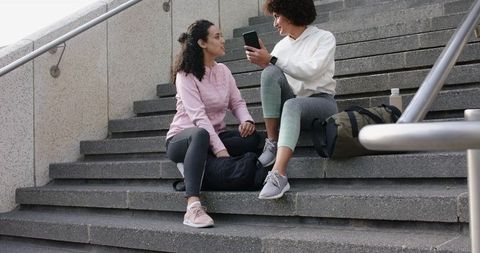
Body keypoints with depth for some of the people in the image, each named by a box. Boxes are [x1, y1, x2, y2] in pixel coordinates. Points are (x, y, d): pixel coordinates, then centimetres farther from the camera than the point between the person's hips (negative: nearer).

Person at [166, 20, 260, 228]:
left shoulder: (223, 70, 9)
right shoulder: (185, 75, -13)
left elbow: (237, 102, 7)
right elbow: (198, 116, -23)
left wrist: (246, 120, -18)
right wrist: (220, 149, -32)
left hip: (214, 135, 6)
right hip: (182, 138, -6)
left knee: (252, 137, -21)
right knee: (201, 135, -42)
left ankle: (192, 164, -20)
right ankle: (193, 207, -49)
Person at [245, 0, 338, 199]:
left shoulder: (324, 38, 1)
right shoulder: (282, 45, 15)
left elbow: (310, 71, -18)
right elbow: (272, 81, 4)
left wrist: (272, 59, -21)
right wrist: (262, 60, -14)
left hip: (321, 102, -4)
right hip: (292, 103, 4)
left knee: (291, 106, -39)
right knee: (270, 72, -25)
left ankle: (278, 175, -55)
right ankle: (272, 142, -26)